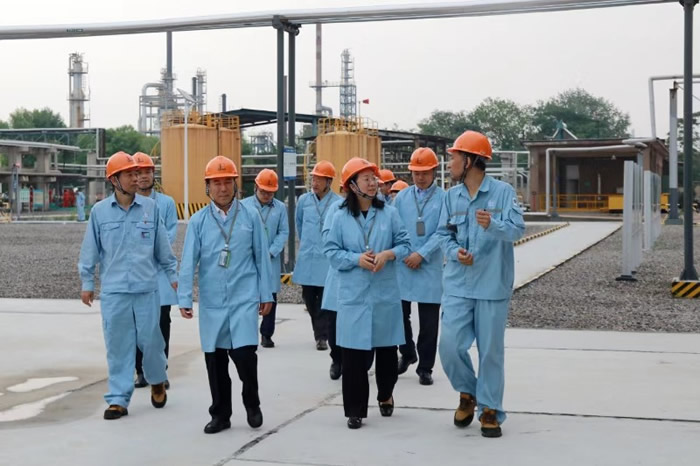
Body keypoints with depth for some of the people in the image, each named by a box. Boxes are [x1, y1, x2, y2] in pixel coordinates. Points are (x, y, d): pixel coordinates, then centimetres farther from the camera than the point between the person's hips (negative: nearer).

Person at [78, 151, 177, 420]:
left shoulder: (151, 208, 1)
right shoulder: (99, 211, 1)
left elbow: (163, 247, 9)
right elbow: (90, 251, 7)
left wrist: (173, 276, 11)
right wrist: (87, 283, 9)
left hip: (147, 288, 0)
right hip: (113, 291, 0)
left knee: (150, 339, 6)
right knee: (118, 345, 4)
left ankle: (157, 381, 33)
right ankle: (118, 398, 13)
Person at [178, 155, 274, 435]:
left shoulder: (250, 217, 0)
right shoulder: (198, 221, 1)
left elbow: (261, 257, 4)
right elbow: (189, 261, -2)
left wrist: (266, 295, 4)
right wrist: (184, 299, -9)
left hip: (244, 298, -2)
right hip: (211, 302, 2)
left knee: (244, 354, -9)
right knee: (215, 360, 8)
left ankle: (252, 405, 17)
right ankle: (220, 414, 23)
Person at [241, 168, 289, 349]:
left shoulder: (280, 207, 5)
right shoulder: (243, 205, 1)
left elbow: (283, 233, 2)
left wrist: (271, 252, -9)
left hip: (271, 260, 2)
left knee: (270, 297, 5)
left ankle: (266, 335, 16)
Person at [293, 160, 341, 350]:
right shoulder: (304, 200, 4)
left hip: (327, 258, -4)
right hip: (306, 258, 4)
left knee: (325, 298, -2)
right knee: (309, 297, 11)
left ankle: (322, 336, 5)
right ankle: (320, 331, 29)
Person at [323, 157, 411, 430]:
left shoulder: (389, 213, 2)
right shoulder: (341, 217, 0)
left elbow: (404, 244, 4)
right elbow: (331, 251, 0)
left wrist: (388, 254, -15)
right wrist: (356, 259, -15)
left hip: (385, 293, 1)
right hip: (353, 295, -1)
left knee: (386, 348, 12)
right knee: (354, 353, -3)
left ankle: (386, 395, 36)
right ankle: (355, 410, 6)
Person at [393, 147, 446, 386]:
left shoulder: (443, 198, -2)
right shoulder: (402, 197, 8)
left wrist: (421, 254, -15)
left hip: (429, 266, -3)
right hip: (402, 265, 3)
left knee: (429, 322, 3)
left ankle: (425, 368, 15)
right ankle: (407, 354, 32)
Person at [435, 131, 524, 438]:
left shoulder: (503, 192, -6)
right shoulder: (452, 196, 7)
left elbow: (518, 229, -16)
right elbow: (443, 233, 9)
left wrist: (492, 225, -36)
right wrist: (455, 252, -12)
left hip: (492, 285, -3)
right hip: (458, 284, 3)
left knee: (491, 350, 4)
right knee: (450, 346, -3)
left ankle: (490, 410, 18)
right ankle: (467, 393, 24)